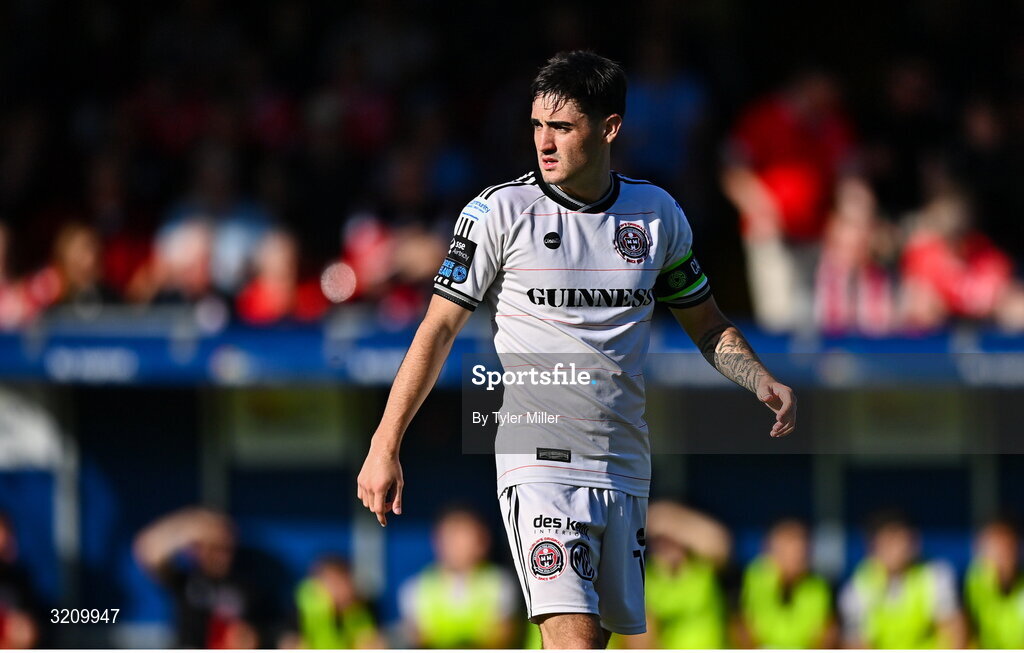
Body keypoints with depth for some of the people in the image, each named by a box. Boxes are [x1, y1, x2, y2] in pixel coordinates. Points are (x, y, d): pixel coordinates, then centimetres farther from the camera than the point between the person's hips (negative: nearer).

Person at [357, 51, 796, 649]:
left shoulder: (659, 214, 7)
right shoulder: (500, 211, -4)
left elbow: (707, 326, 19)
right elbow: (440, 329, -1)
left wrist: (763, 383, 0)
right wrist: (385, 447, -6)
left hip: (624, 466, 5)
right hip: (538, 460, -5)